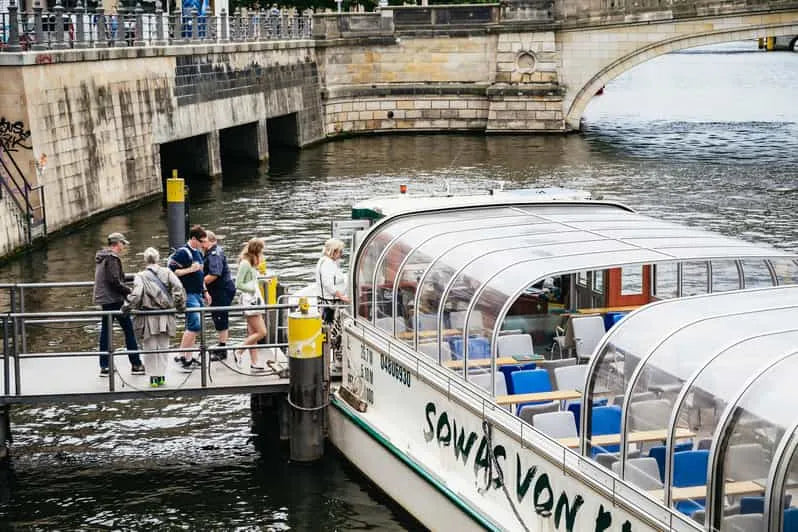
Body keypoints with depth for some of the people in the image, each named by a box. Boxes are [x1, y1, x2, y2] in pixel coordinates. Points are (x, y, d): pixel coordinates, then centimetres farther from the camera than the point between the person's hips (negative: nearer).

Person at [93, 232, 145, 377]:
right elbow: (114, 281, -22)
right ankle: (136, 365, 0)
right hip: (114, 299, -9)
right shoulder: (112, 258, -15)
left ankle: (104, 367, 10)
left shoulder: (101, 257, 14)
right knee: (128, 330, -2)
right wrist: (129, 291, -11)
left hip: (104, 299, 9)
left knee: (105, 331, 10)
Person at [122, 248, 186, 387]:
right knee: (163, 347, 12)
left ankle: (153, 376, 6)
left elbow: (136, 294, -19)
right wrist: (180, 305, 0)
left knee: (150, 349, 7)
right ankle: (162, 376, 13)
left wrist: (126, 307, -6)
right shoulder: (166, 272, -1)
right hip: (165, 317, 2)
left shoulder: (141, 276, -8)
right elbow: (178, 288, -10)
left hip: (148, 319, -2)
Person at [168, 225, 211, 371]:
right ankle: (182, 355, -11)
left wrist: (205, 292, 24)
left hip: (198, 294, 9)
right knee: (195, 325, -15)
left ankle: (188, 357, 14)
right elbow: (171, 271, -18)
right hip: (188, 294, -9)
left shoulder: (198, 253, 16)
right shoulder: (182, 253, -12)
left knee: (192, 327, 10)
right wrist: (190, 269, -20)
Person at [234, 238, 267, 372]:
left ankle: (254, 363, 10)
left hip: (255, 301, 10)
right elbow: (238, 284, -16)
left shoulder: (251, 264, 15)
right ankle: (239, 352, 0)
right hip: (249, 301, -10)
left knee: (253, 334, 8)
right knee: (261, 332, -10)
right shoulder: (245, 264, -13)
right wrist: (252, 289, -13)